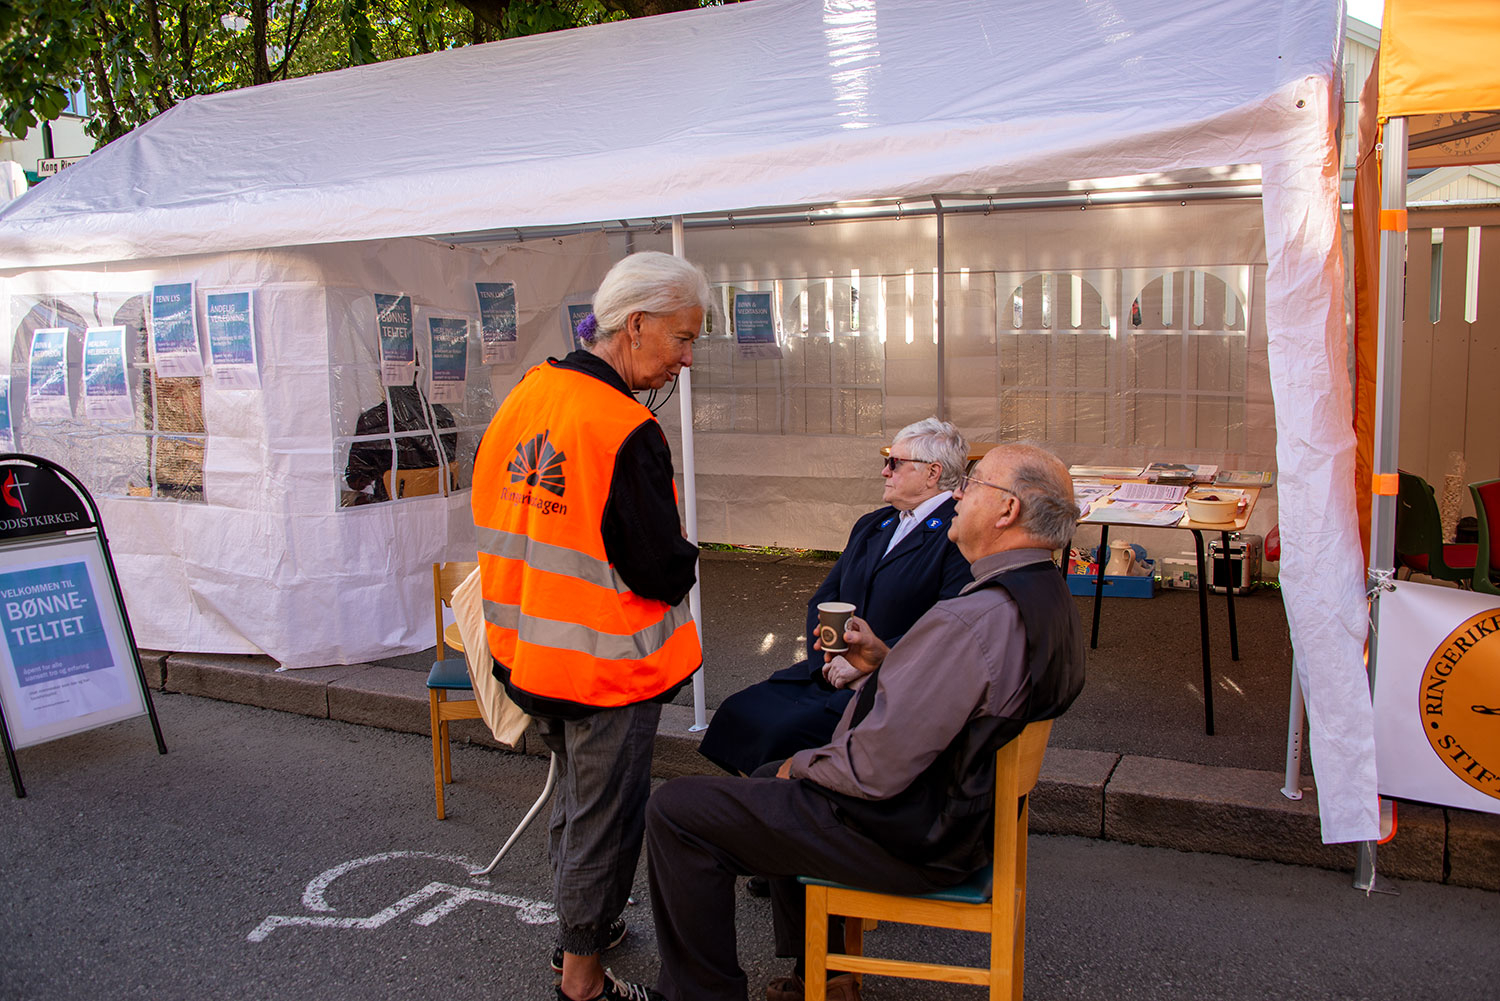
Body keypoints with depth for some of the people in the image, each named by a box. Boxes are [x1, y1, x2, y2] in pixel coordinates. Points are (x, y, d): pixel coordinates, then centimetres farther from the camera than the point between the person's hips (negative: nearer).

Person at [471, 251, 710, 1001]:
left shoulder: (520, 400, 1)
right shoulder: (627, 432, -24)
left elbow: (494, 522, 10)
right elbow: (663, 574, -23)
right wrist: (687, 552, -2)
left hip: (526, 652, 8)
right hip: (606, 665, -8)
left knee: (575, 792, 26)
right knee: (605, 818, 9)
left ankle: (579, 927, 44)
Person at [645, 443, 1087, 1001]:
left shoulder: (971, 620, -30)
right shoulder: (1050, 599, 3)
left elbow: (875, 771, -27)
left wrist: (802, 765, -8)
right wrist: (888, 664, 4)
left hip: (911, 840, -10)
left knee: (676, 809, -5)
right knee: (775, 776, 32)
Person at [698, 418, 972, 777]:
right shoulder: (870, 525, 19)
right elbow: (823, 598, 18)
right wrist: (829, 655, -2)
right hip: (832, 672, 8)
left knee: (787, 733, -25)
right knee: (736, 712, -7)